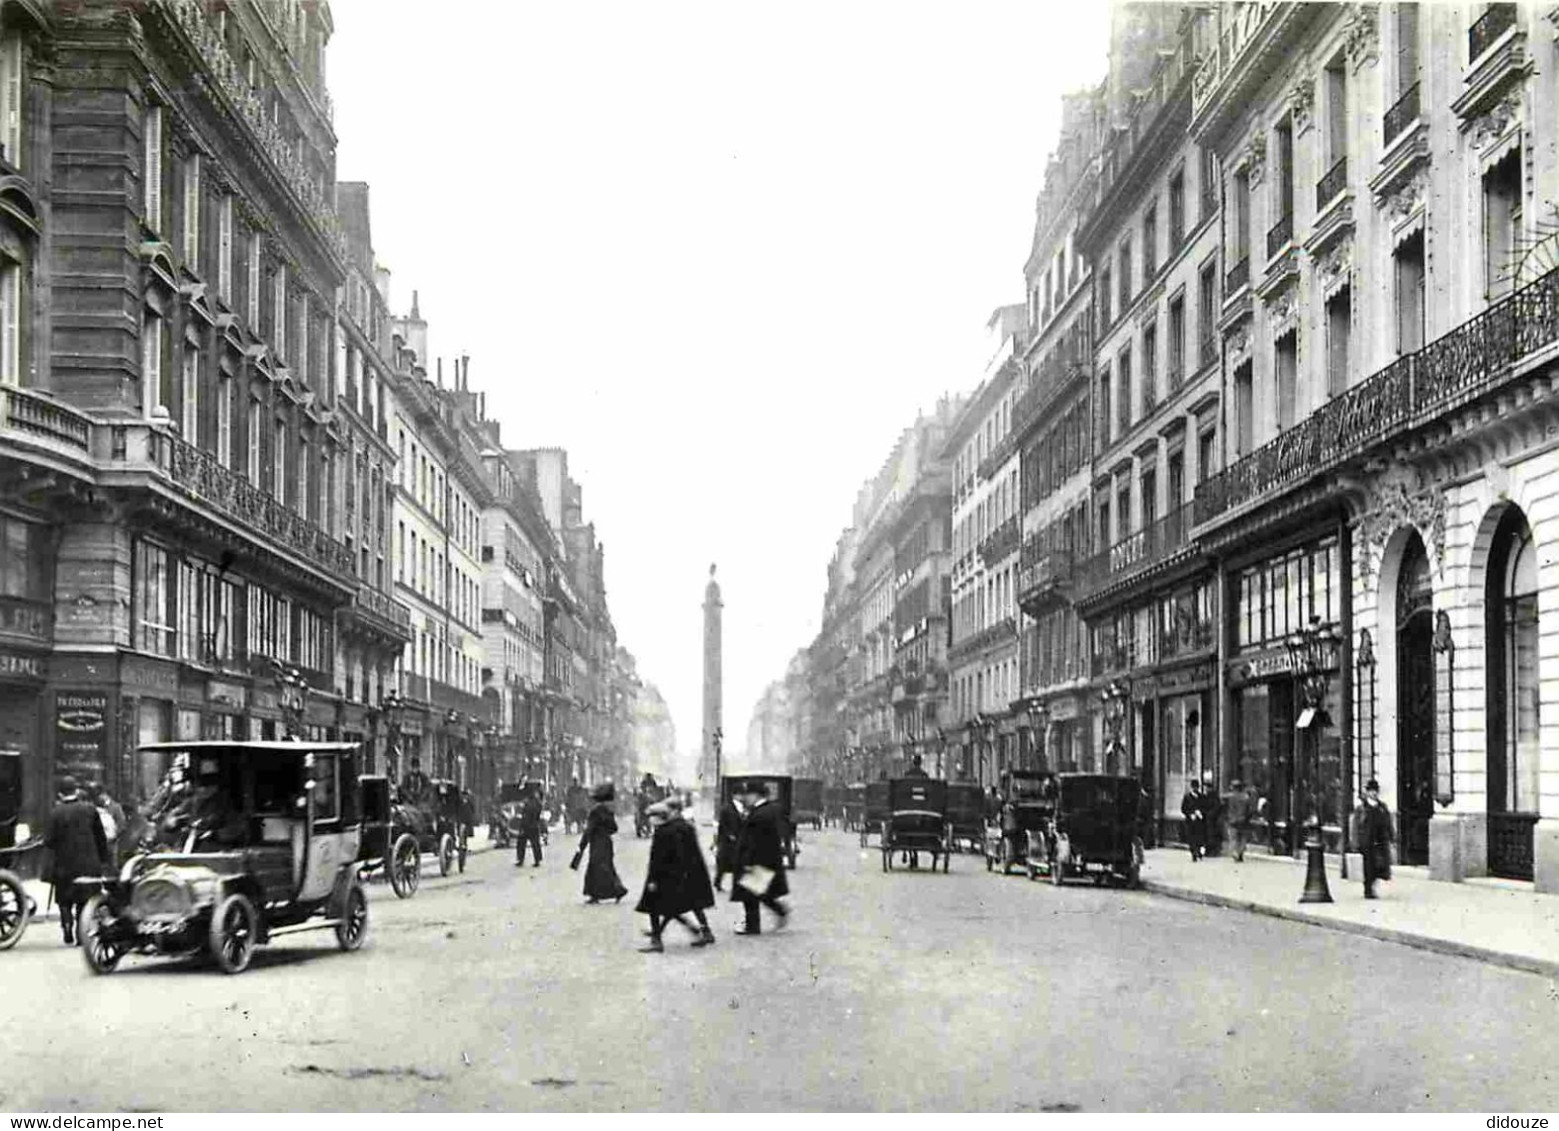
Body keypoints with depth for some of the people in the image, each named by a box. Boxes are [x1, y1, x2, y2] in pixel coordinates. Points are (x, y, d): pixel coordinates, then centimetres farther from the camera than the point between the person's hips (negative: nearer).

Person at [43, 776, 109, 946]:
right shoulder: (90, 809, -3)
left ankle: (68, 935, 1)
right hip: (88, 865, 2)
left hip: (65, 865, -2)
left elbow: (48, 841, -11)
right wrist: (104, 860, 11)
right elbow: (101, 837, 2)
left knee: (65, 902, 11)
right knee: (85, 901, 11)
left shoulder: (56, 813, -11)